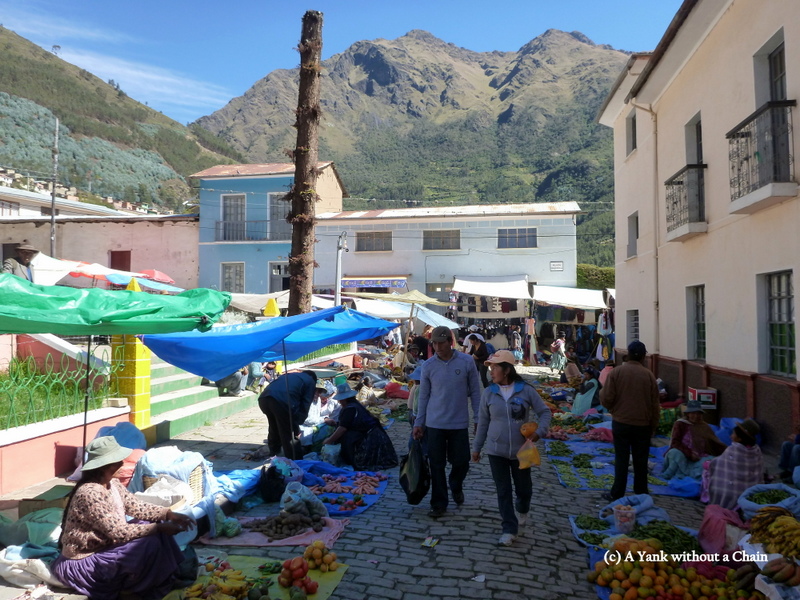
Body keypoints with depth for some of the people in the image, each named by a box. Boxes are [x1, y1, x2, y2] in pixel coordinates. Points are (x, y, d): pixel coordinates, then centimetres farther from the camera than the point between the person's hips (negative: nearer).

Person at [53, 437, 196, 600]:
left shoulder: (112, 484, 0)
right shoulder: (90, 493, -29)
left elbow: (136, 507, 3)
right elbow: (119, 532, -29)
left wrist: (169, 514, -10)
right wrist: (159, 528, -26)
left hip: (104, 545, 9)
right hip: (83, 561, -9)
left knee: (152, 528, -1)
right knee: (149, 544, -23)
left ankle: (171, 577, 6)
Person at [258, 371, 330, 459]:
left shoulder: (290, 375, 38)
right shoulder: (311, 382, 20)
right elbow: (304, 407, 10)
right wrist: (296, 428, 15)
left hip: (263, 398, 7)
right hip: (281, 401, -7)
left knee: (274, 428, 30)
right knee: (290, 433, 7)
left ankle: (273, 454, 46)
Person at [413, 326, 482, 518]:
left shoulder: (467, 362, -6)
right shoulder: (428, 366, -3)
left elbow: (475, 392, 2)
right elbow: (423, 396, 4)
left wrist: (478, 419, 1)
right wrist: (418, 423, 4)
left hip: (459, 423, 0)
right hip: (434, 424, 0)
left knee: (461, 462, 8)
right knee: (437, 466, 5)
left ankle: (456, 487, 39)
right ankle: (439, 504, 20)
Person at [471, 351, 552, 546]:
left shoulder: (526, 390, -10)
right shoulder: (488, 393, -4)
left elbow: (545, 412, -2)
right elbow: (483, 422, 4)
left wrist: (539, 431, -19)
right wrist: (477, 447, 7)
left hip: (521, 451, 0)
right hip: (496, 451, 1)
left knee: (524, 488, 15)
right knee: (503, 491, 5)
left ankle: (522, 510, 48)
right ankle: (509, 528, 20)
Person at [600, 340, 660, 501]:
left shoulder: (616, 372, -8)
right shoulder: (649, 375, -4)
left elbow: (606, 399, -10)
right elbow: (655, 404, 1)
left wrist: (613, 409, 12)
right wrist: (653, 426, 12)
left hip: (621, 422, -1)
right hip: (642, 424, 1)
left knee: (621, 459, 6)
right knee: (640, 460, 11)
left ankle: (617, 493, 9)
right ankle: (641, 493, 18)